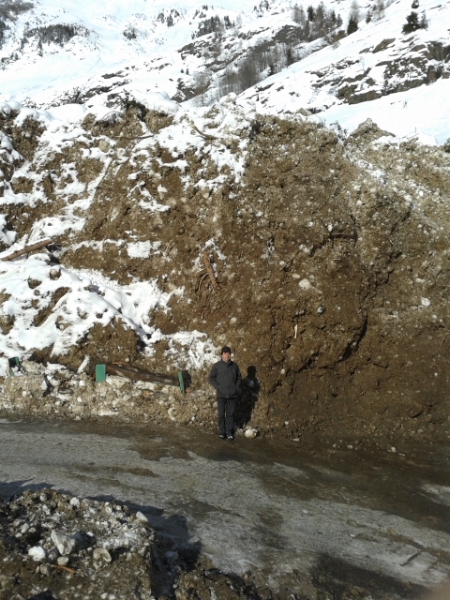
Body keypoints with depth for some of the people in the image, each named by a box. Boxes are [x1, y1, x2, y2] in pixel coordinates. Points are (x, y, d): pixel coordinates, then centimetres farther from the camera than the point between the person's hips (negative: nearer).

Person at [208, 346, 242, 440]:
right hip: (221, 394, -2)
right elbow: (211, 378, 2)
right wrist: (217, 387, -9)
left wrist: (237, 387, 1)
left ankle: (229, 432, 13)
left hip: (232, 394, 2)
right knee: (221, 414, 3)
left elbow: (239, 377, 14)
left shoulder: (234, 365, 5)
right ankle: (222, 432, 12)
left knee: (230, 414, 6)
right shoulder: (217, 366, -1)